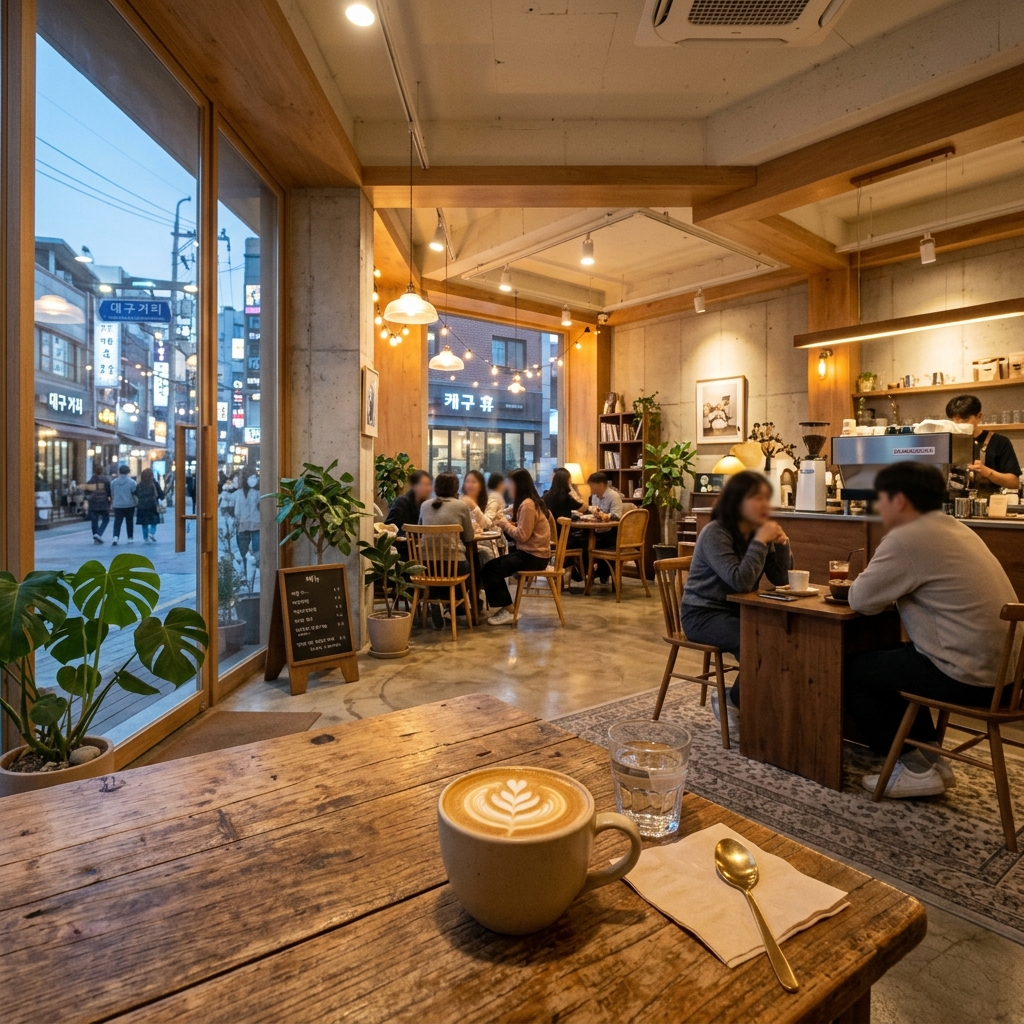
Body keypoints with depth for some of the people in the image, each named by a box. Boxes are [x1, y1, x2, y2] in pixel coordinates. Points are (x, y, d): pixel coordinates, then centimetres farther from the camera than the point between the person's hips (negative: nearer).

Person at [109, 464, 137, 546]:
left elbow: (112, 494, 12)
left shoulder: (113, 482, 2)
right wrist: (136, 503, 8)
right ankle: (130, 537, 19)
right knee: (129, 521, 12)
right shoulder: (132, 482, -8)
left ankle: (115, 537, -20)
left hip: (117, 505, 1)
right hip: (129, 505, -1)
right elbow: (135, 494, -7)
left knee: (117, 522, 0)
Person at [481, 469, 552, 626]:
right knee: (495, 567, 10)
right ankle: (506, 607, 15)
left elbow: (522, 535, -22)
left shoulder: (527, 505, -18)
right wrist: (505, 524, -3)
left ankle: (508, 610, -1)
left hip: (533, 556, -10)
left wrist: (505, 524, -8)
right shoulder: (528, 502, 15)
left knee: (489, 569, -11)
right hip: (530, 552, 10)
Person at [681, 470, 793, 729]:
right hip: (703, 614, -7)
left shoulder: (758, 532, 3)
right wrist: (760, 541, -27)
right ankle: (734, 702, 1)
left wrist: (782, 544, -11)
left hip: (738, 610, 8)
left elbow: (780, 580, 3)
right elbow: (740, 582, -30)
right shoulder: (715, 533, -20)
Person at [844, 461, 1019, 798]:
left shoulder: (906, 538, -18)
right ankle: (931, 758, 26)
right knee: (888, 659, 25)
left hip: (971, 675, -9)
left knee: (852, 668, 4)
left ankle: (915, 769, 11)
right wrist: (891, 588, 5)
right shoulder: (953, 528, 12)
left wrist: (871, 578, 6)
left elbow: (860, 600, -13)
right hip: (1001, 665, 9)